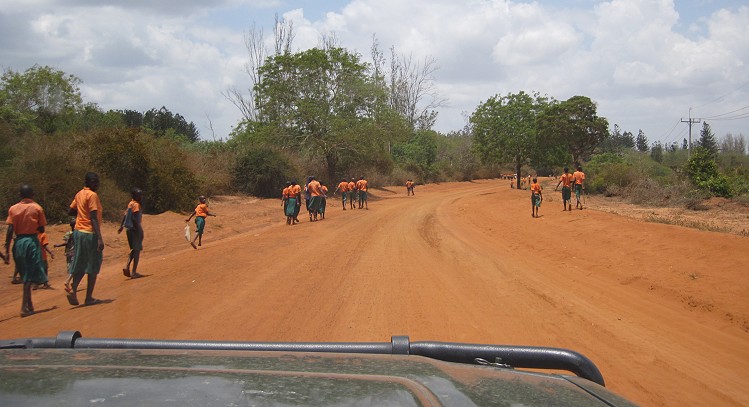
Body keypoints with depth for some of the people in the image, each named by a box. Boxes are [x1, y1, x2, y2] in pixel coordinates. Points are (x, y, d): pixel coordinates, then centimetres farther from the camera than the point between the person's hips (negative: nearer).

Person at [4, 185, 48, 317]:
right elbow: (41, 229, -3)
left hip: (18, 242, 3)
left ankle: (29, 305, 25)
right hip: (32, 241, -3)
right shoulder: (37, 208, -3)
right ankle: (24, 307, -11)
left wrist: (7, 249, -2)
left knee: (25, 275, 17)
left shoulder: (13, 208, 2)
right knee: (29, 276, -2)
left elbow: (10, 230, -4)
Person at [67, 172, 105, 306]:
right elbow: (94, 218, -21)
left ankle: (73, 290, -2)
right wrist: (100, 238, -23)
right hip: (90, 233, -8)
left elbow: (70, 212, 19)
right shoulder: (92, 195, -14)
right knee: (93, 266, 2)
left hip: (78, 232, 8)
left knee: (80, 265, 14)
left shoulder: (79, 194, 10)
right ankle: (89, 298, 5)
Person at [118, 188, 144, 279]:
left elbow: (125, 215, 15)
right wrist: (139, 230, -22)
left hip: (129, 230, 8)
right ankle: (134, 272, 1)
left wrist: (121, 226, 20)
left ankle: (127, 266, 3)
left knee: (134, 250, 20)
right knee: (137, 250, -1)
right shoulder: (136, 205, -14)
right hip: (135, 230, -8)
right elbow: (135, 218, -23)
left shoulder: (130, 203, 12)